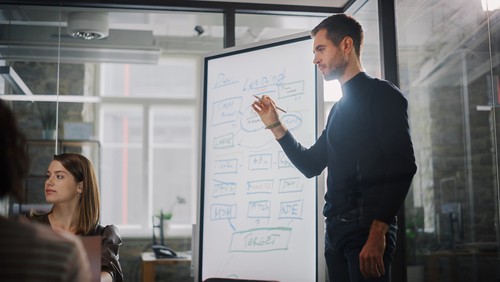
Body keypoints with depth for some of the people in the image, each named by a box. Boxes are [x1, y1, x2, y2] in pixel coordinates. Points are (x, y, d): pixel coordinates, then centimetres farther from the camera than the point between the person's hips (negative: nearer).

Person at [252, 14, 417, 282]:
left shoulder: (381, 94, -3)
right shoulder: (338, 109, 22)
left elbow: (402, 166, -14)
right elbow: (311, 165, 25)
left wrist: (378, 231, -22)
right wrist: (274, 125, 16)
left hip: (367, 226, -8)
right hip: (335, 228, 8)